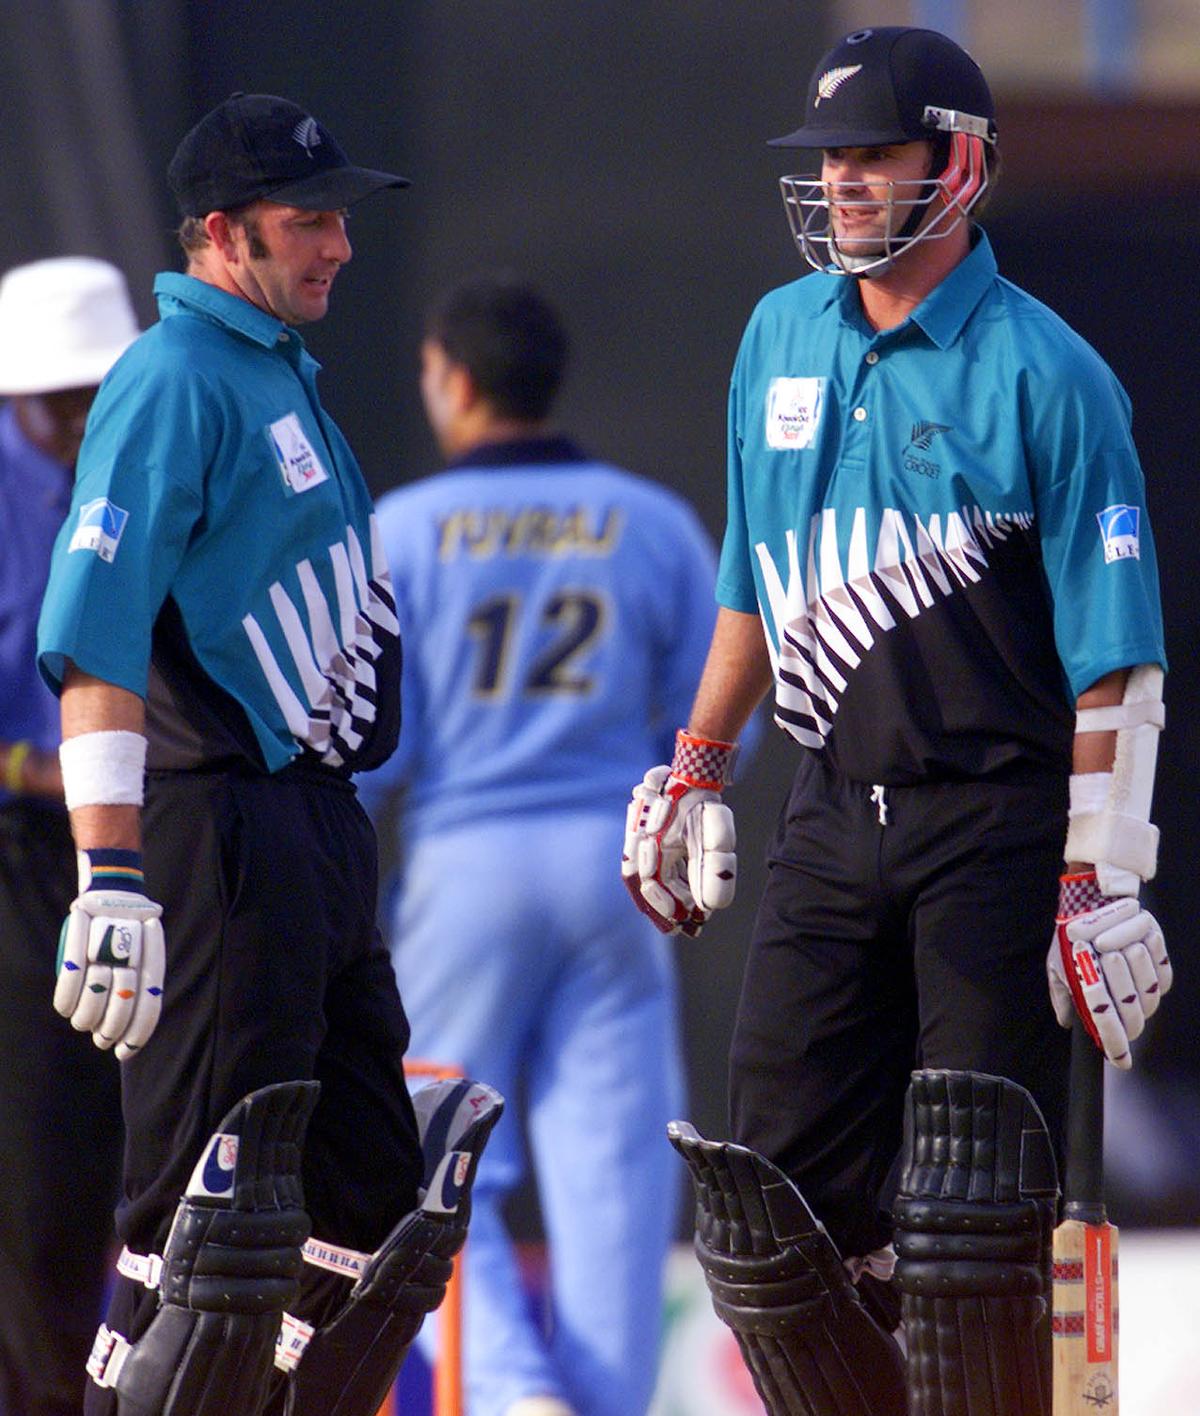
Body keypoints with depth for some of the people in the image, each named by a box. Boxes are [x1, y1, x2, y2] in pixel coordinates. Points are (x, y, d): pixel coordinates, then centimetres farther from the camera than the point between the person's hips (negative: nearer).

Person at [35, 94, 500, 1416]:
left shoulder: (284, 372, 18)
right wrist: (110, 878, -30)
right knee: (212, 1201, -11)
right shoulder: (176, 379, -13)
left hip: (318, 818, 10)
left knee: (369, 1190, 11)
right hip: (217, 825, -10)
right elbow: (93, 640, -22)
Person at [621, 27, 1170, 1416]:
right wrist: (694, 772, 23)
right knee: (784, 1184, 2)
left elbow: (1113, 659, -10)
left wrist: (1099, 884, -15)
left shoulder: (1042, 375, -9)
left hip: (996, 828, -6)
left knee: (968, 1212, -8)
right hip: (833, 818, 6)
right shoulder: (782, 339, 11)